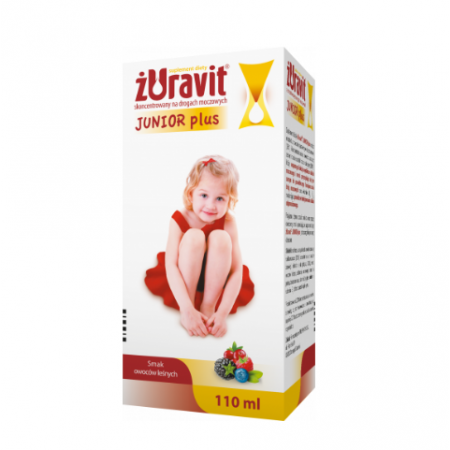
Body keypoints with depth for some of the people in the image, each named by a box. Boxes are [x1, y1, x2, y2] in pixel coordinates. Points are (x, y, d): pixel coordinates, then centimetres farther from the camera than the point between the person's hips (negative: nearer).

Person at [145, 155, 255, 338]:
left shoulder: (228, 222, -19)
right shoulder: (179, 220, -22)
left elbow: (237, 271, -22)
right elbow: (170, 266, -28)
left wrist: (223, 312, -33)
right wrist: (187, 310, -38)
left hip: (216, 278, 1)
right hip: (183, 278, -1)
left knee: (220, 238, -29)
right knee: (193, 236, -31)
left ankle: (209, 306, -17)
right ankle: (188, 307, -19)